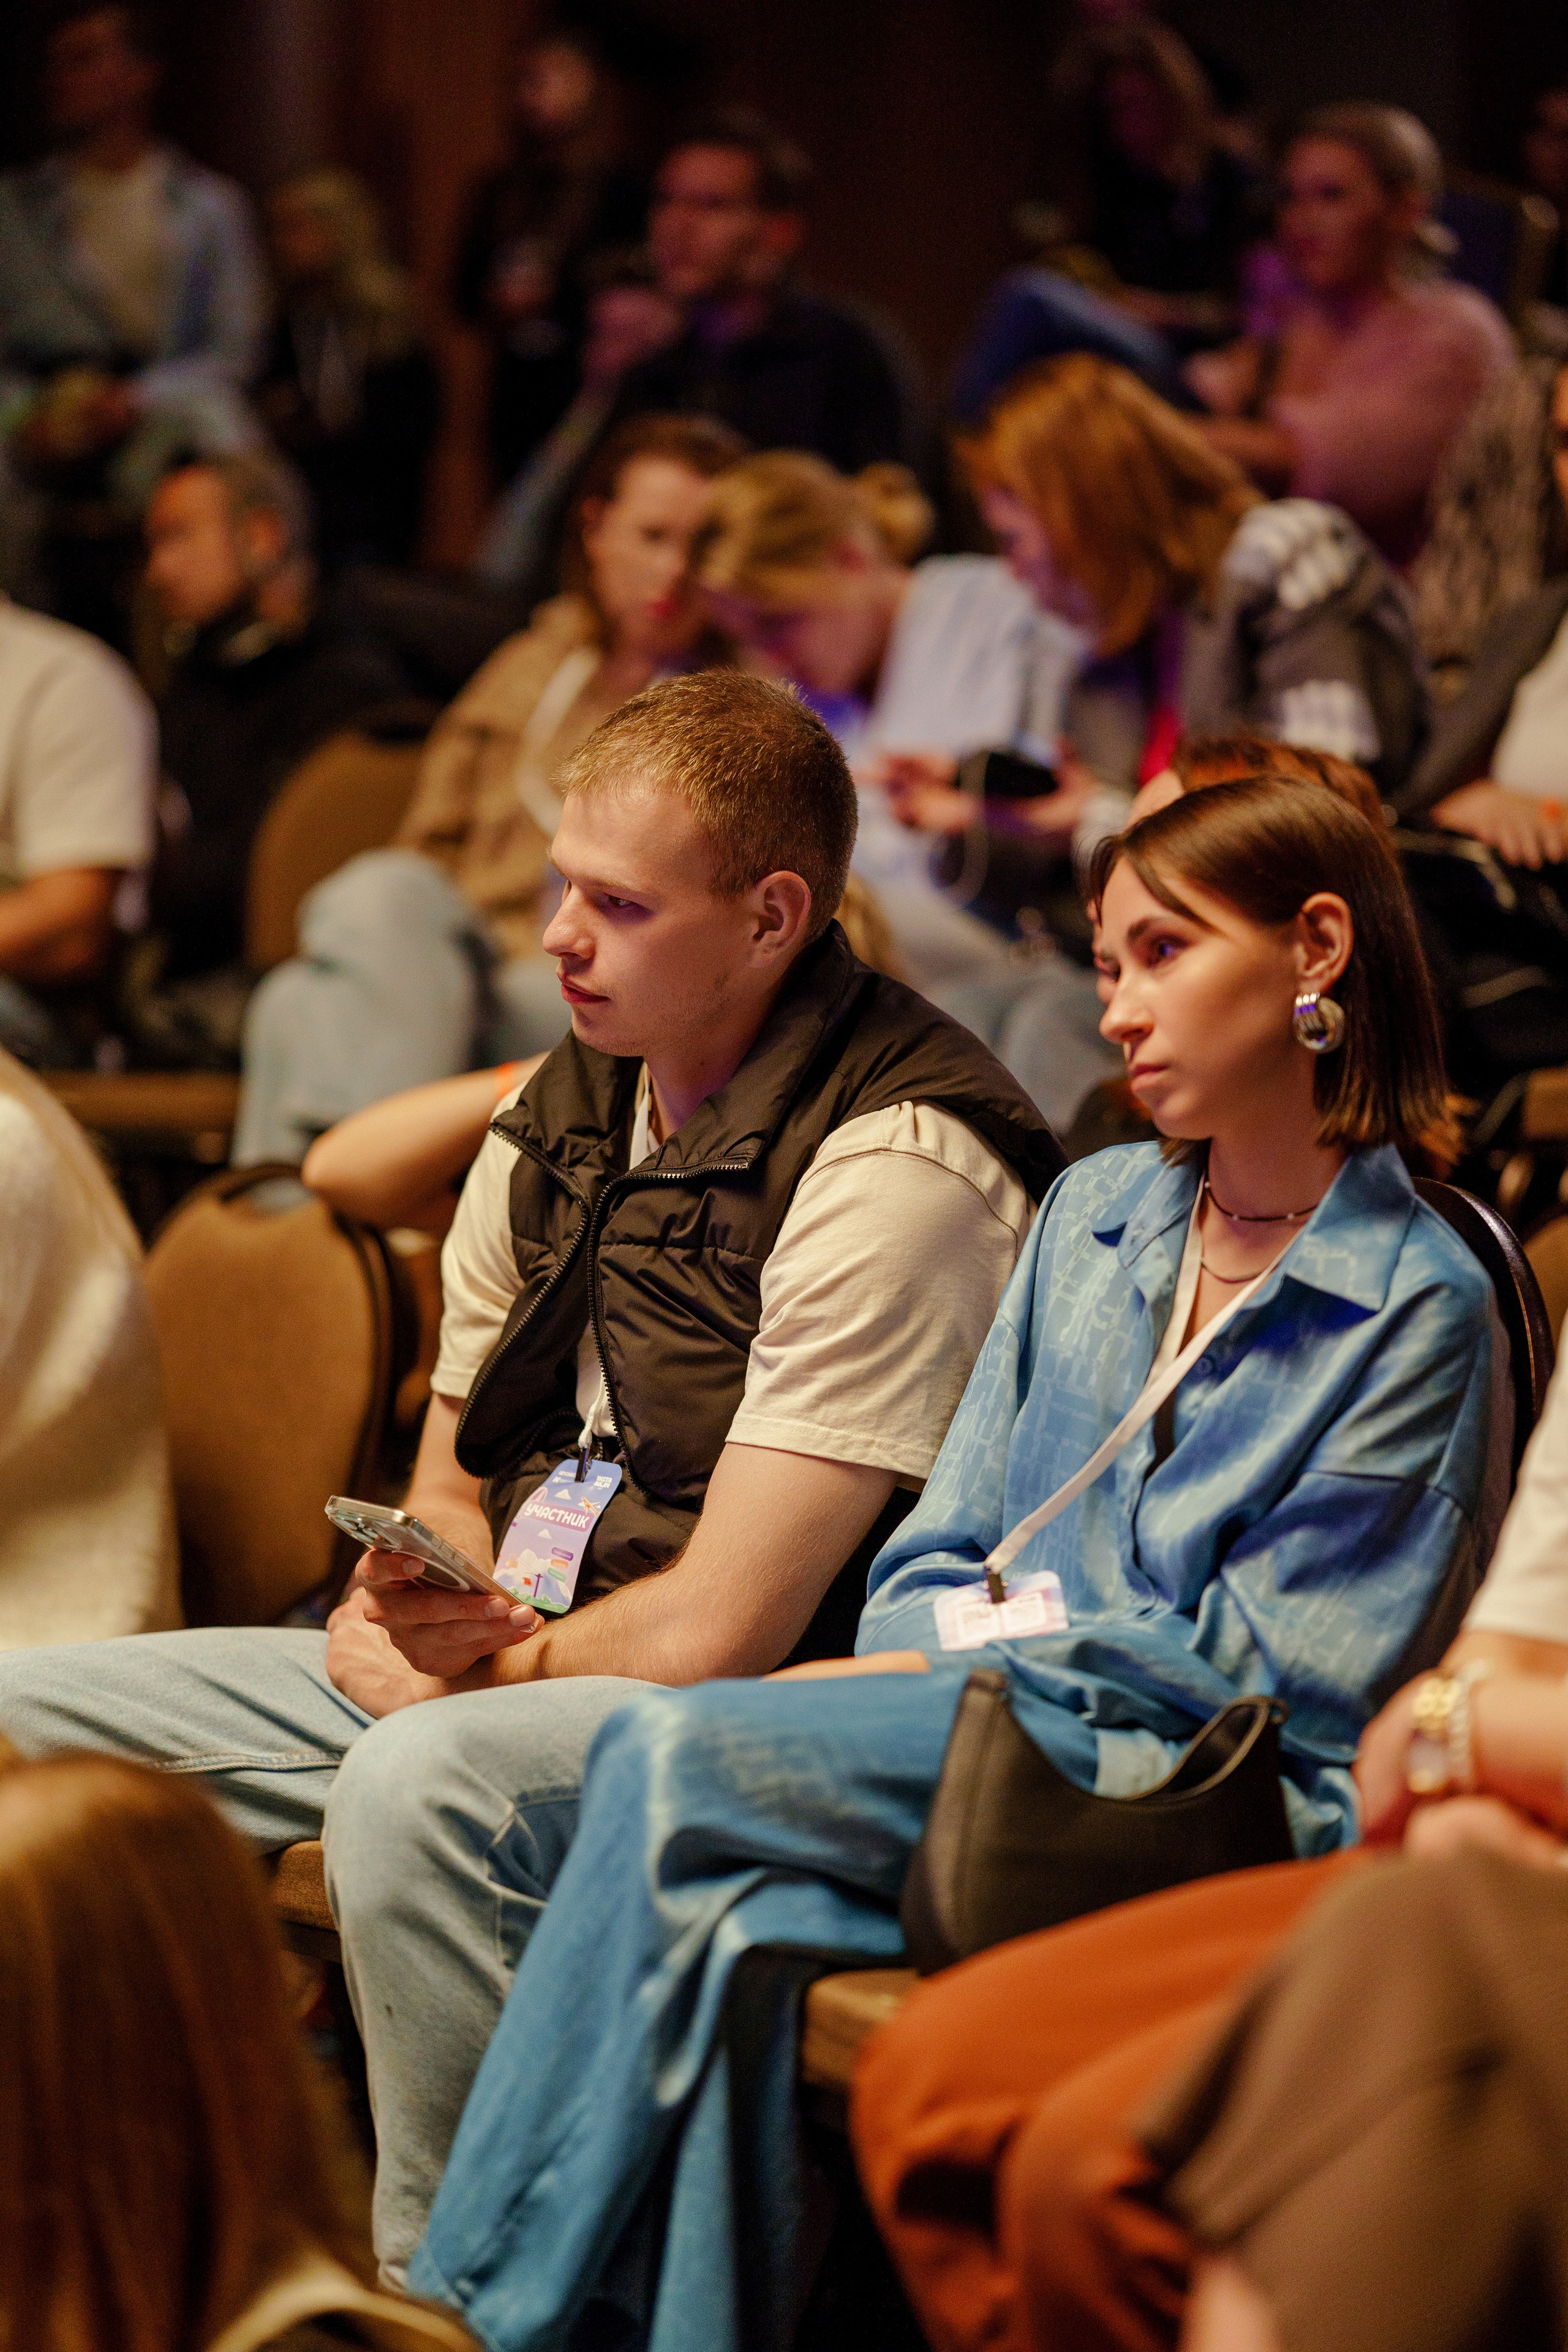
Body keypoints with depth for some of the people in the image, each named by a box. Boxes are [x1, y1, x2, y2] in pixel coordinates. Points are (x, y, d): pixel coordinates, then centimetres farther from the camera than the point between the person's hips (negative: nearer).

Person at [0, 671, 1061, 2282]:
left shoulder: (894, 1167, -18)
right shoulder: (557, 1113, 10)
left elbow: (716, 1633, -21)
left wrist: (466, 1672, -6)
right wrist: (391, 1615, -7)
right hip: (493, 1674, 9)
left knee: (419, 1788, -37)